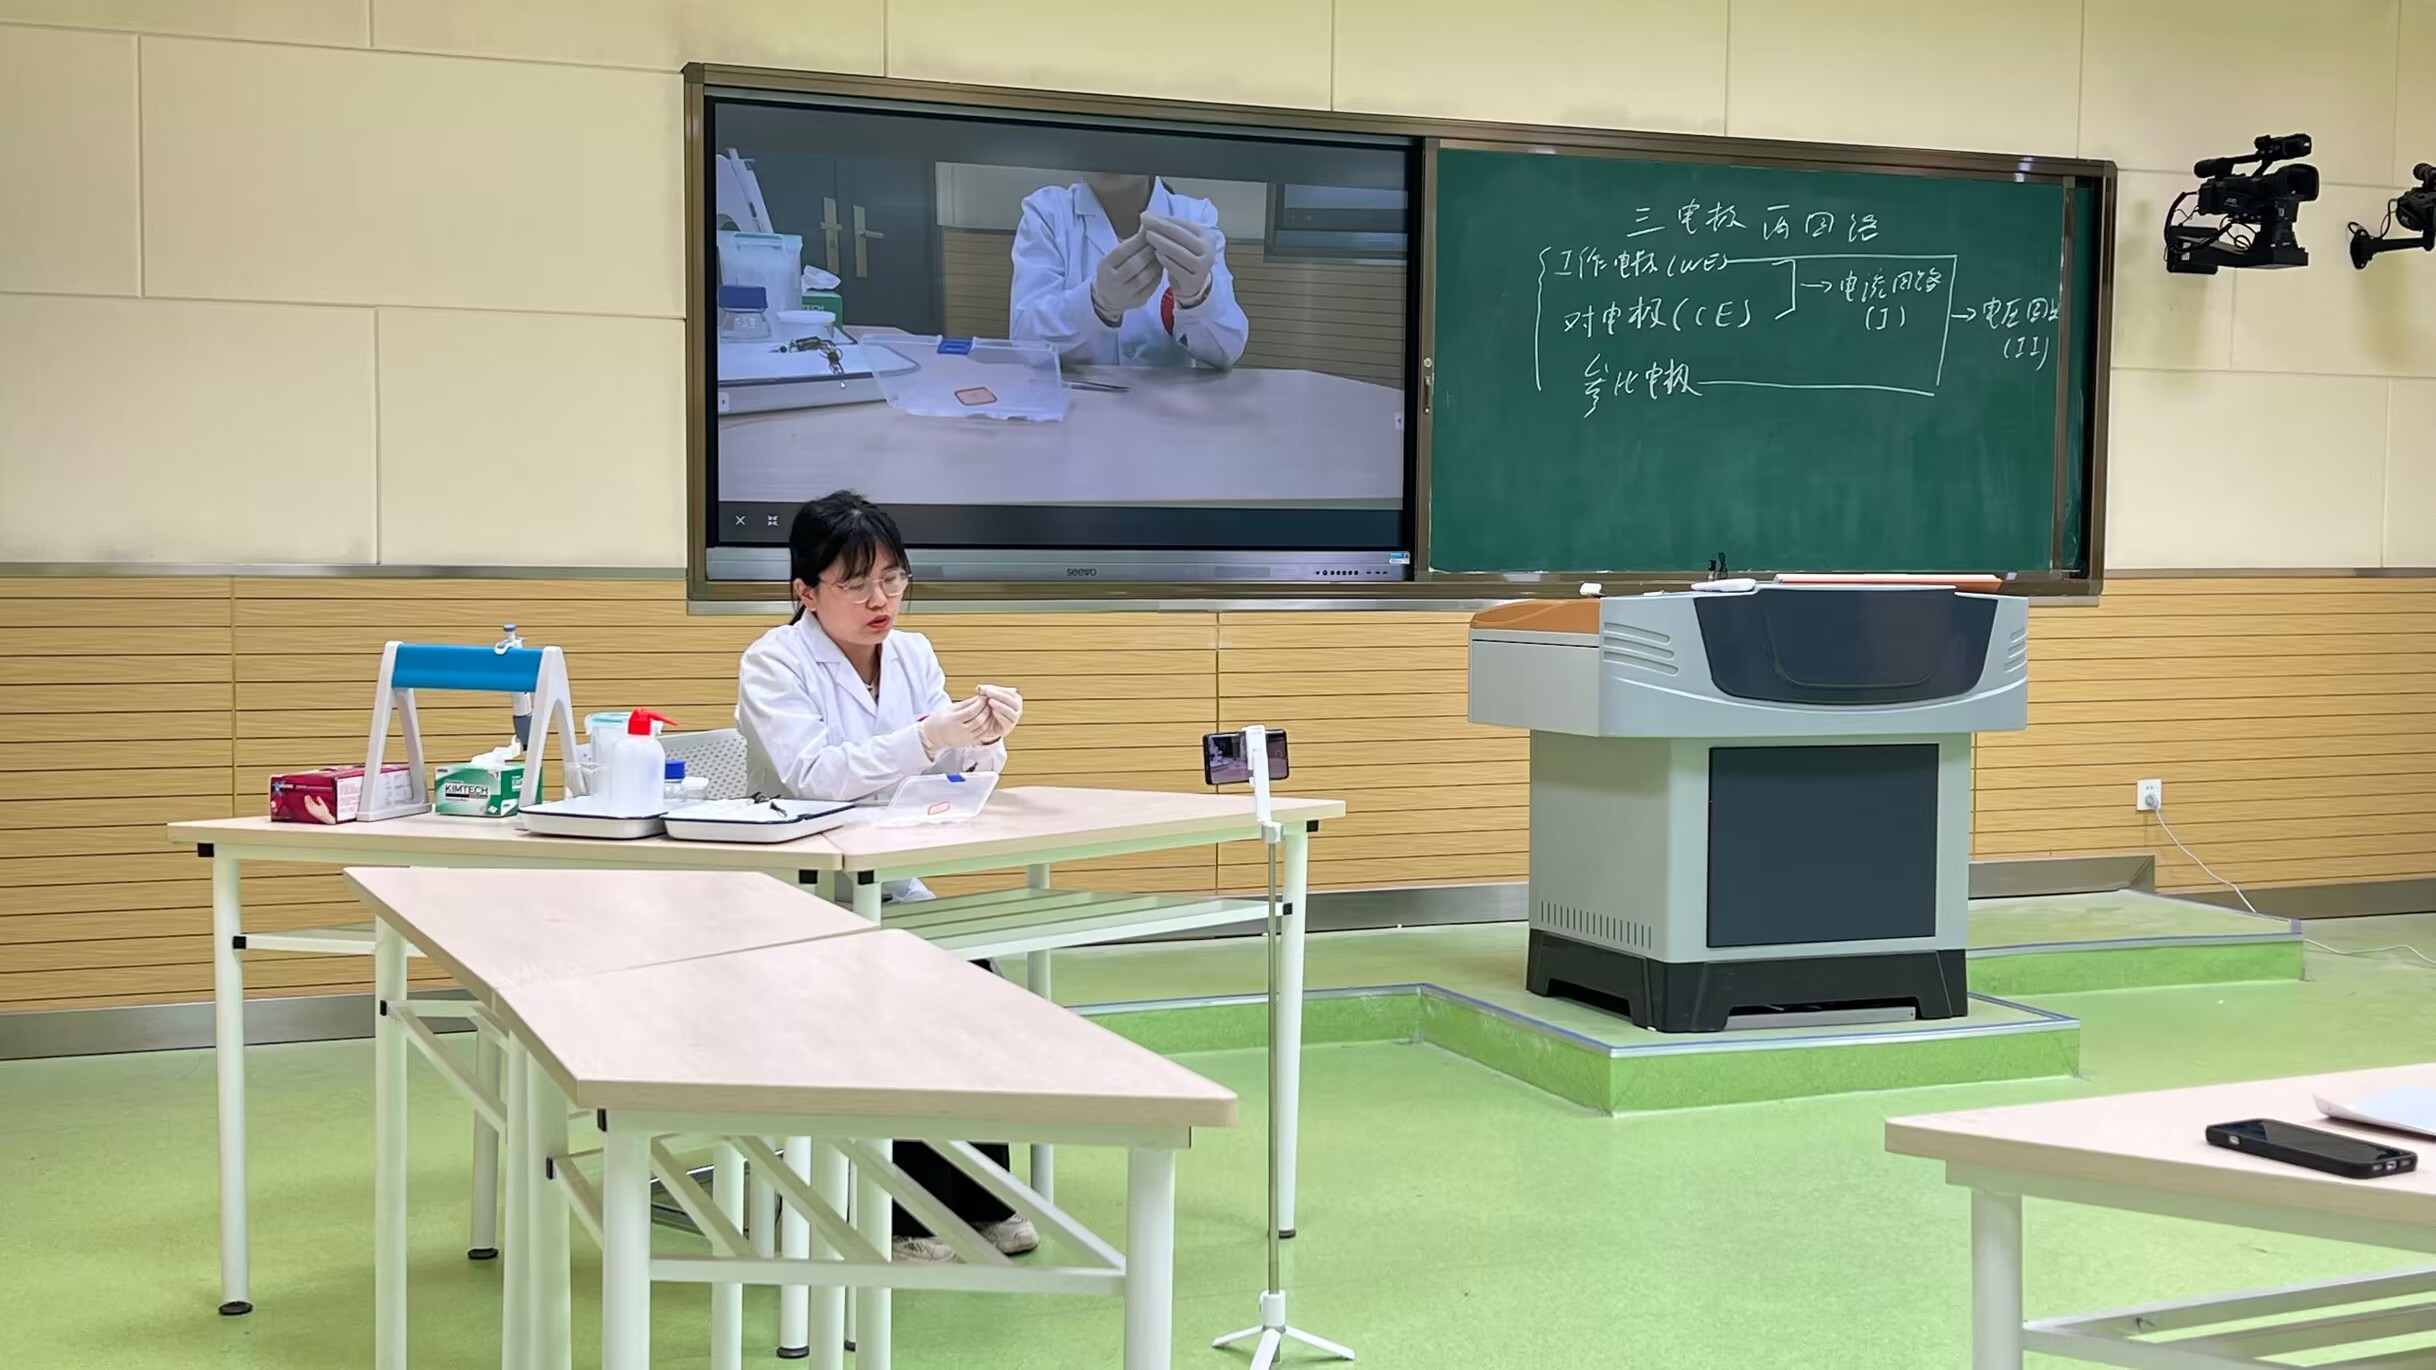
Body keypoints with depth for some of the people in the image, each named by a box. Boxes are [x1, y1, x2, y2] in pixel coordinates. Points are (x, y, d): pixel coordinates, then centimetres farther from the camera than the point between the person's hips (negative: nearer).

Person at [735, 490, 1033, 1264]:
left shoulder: (913, 655, 6)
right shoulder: (773, 662, -10)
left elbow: (955, 773, 4)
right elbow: (813, 774, -25)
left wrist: (983, 739, -19)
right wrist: (927, 738, -35)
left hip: (888, 888, 5)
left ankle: (978, 1196, -7)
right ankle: (903, 1211, -14)